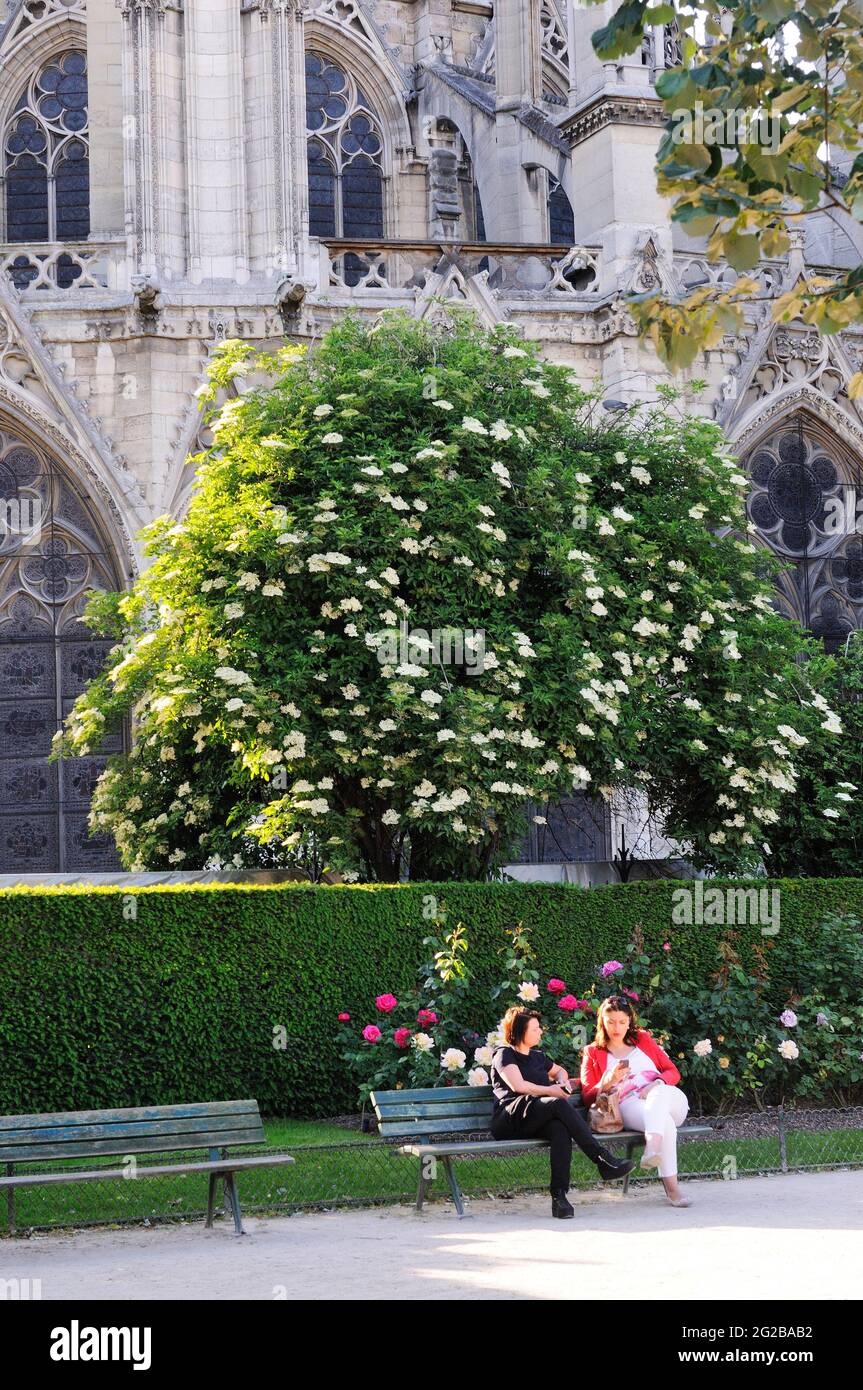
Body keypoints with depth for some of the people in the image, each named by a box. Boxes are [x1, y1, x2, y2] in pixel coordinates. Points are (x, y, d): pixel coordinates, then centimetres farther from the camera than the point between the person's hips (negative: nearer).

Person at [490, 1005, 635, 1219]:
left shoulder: (537, 1056, 30)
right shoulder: (504, 1055, 8)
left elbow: (559, 1071, 48)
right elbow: (518, 1085, -9)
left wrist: (563, 1082, 24)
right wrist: (549, 1091, -3)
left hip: (536, 1122, 6)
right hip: (510, 1120, -6)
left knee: (560, 1129, -34)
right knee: (558, 1104, -34)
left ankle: (559, 1195, -46)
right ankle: (603, 1160, -37)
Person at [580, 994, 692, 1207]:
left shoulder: (643, 1040, 24)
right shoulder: (592, 1053, 17)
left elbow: (673, 1072, 18)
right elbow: (587, 1098, 8)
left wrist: (657, 1085, -5)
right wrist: (608, 1082, -13)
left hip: (670, 1101, 2)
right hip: (629, 1107, -2)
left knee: (659, 1092, -38)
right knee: (665, 1122, -38)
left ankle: (652, 1148, -57)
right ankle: (671, 1186, -45)